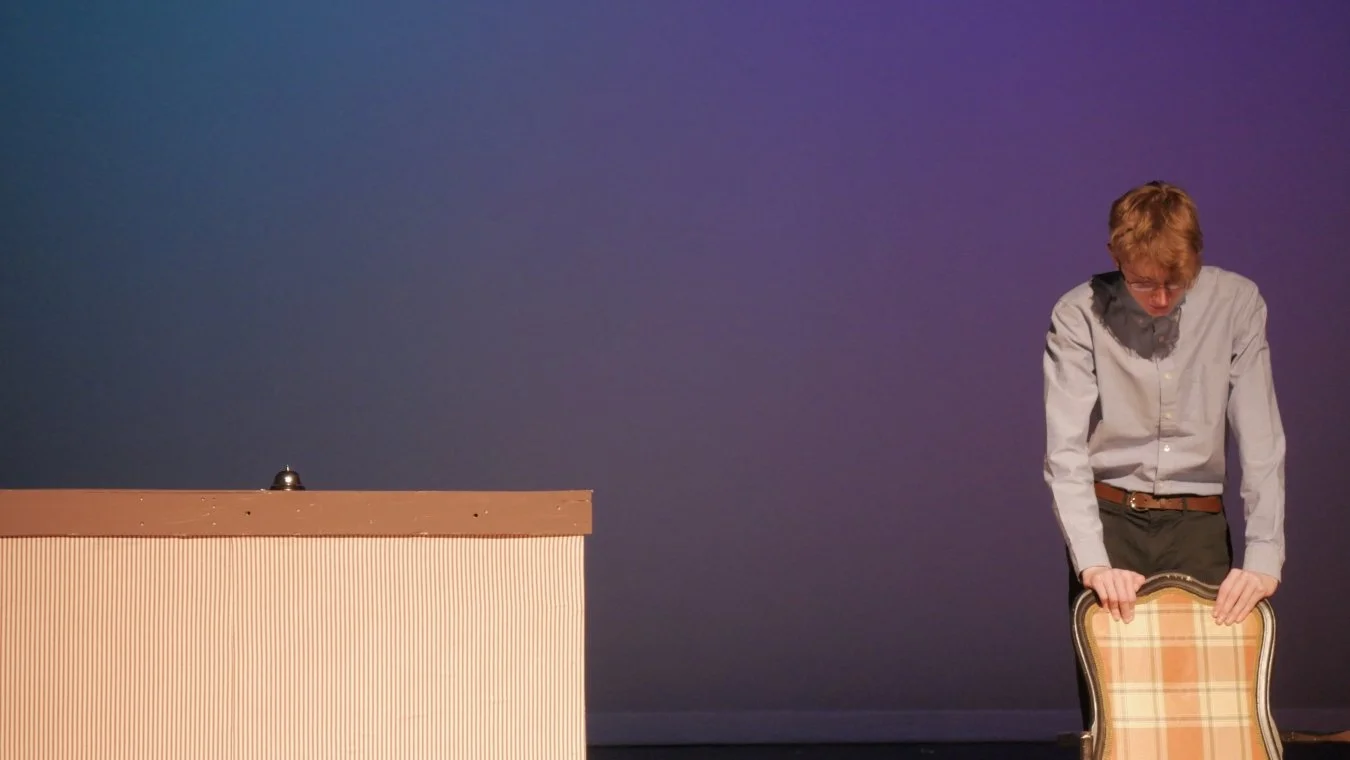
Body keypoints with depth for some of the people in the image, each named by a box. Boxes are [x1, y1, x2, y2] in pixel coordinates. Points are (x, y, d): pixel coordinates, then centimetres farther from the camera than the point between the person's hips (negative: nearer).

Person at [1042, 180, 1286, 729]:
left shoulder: (1237, 303, -4)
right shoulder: (1078, 316, -9)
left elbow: (1261, 439, -5)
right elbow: (1065, 451, -13)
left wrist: (1263, 556, -13)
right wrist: (1093, 562, -24)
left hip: (1199, 523, 1)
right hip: (1110, 519, -1)